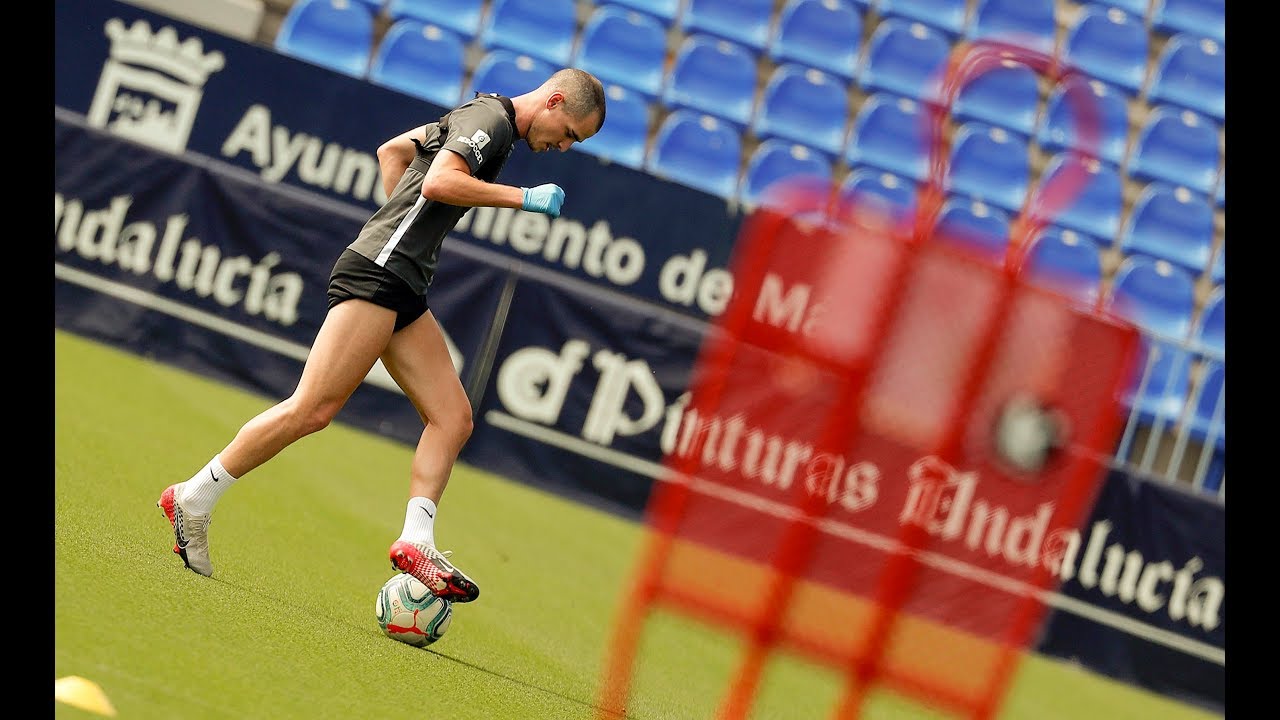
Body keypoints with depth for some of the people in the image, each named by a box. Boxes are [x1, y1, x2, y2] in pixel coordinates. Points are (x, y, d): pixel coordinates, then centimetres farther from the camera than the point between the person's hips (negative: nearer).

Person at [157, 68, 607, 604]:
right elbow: (438, 182, -24)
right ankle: (193, 499, -5)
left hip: (403, 291, 11)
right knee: (312, 410, -13)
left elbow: (393, 149, 31)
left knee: (453, 418, 0)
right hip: (377, 273, -11)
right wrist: (524, 198, -16)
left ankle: (416, 541, -6)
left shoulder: (478, 117, 22)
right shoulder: (491, 119, -7)